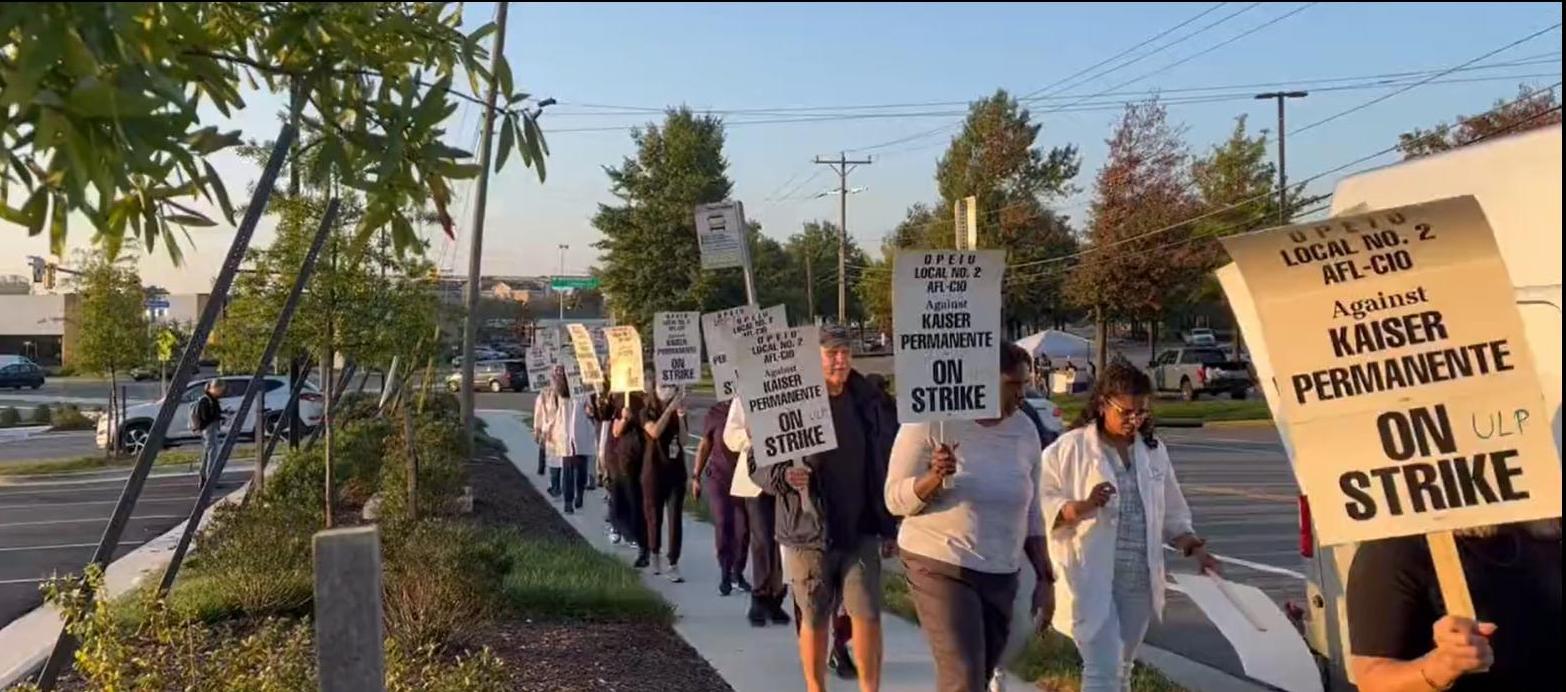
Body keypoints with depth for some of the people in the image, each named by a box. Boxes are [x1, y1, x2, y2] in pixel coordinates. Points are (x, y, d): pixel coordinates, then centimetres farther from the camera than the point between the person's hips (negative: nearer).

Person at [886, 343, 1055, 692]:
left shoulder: (1025, 430, 4)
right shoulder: (932, 420, -12)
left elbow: (1031, 514, 13)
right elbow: (895, 499, -10)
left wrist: (1045, 577, 11)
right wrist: (934, 478, -29)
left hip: (1001, 575, 6)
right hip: (940, 566, -5)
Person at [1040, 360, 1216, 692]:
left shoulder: (1153, 451, 12)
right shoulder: (1069, 449, -7)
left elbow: (1171, 512, 19)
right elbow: (1042, 505, -10)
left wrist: (1194, 548, 5)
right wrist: (1083, 506, -25)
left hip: (1139, 580, 6)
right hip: (1092, 580, -6)